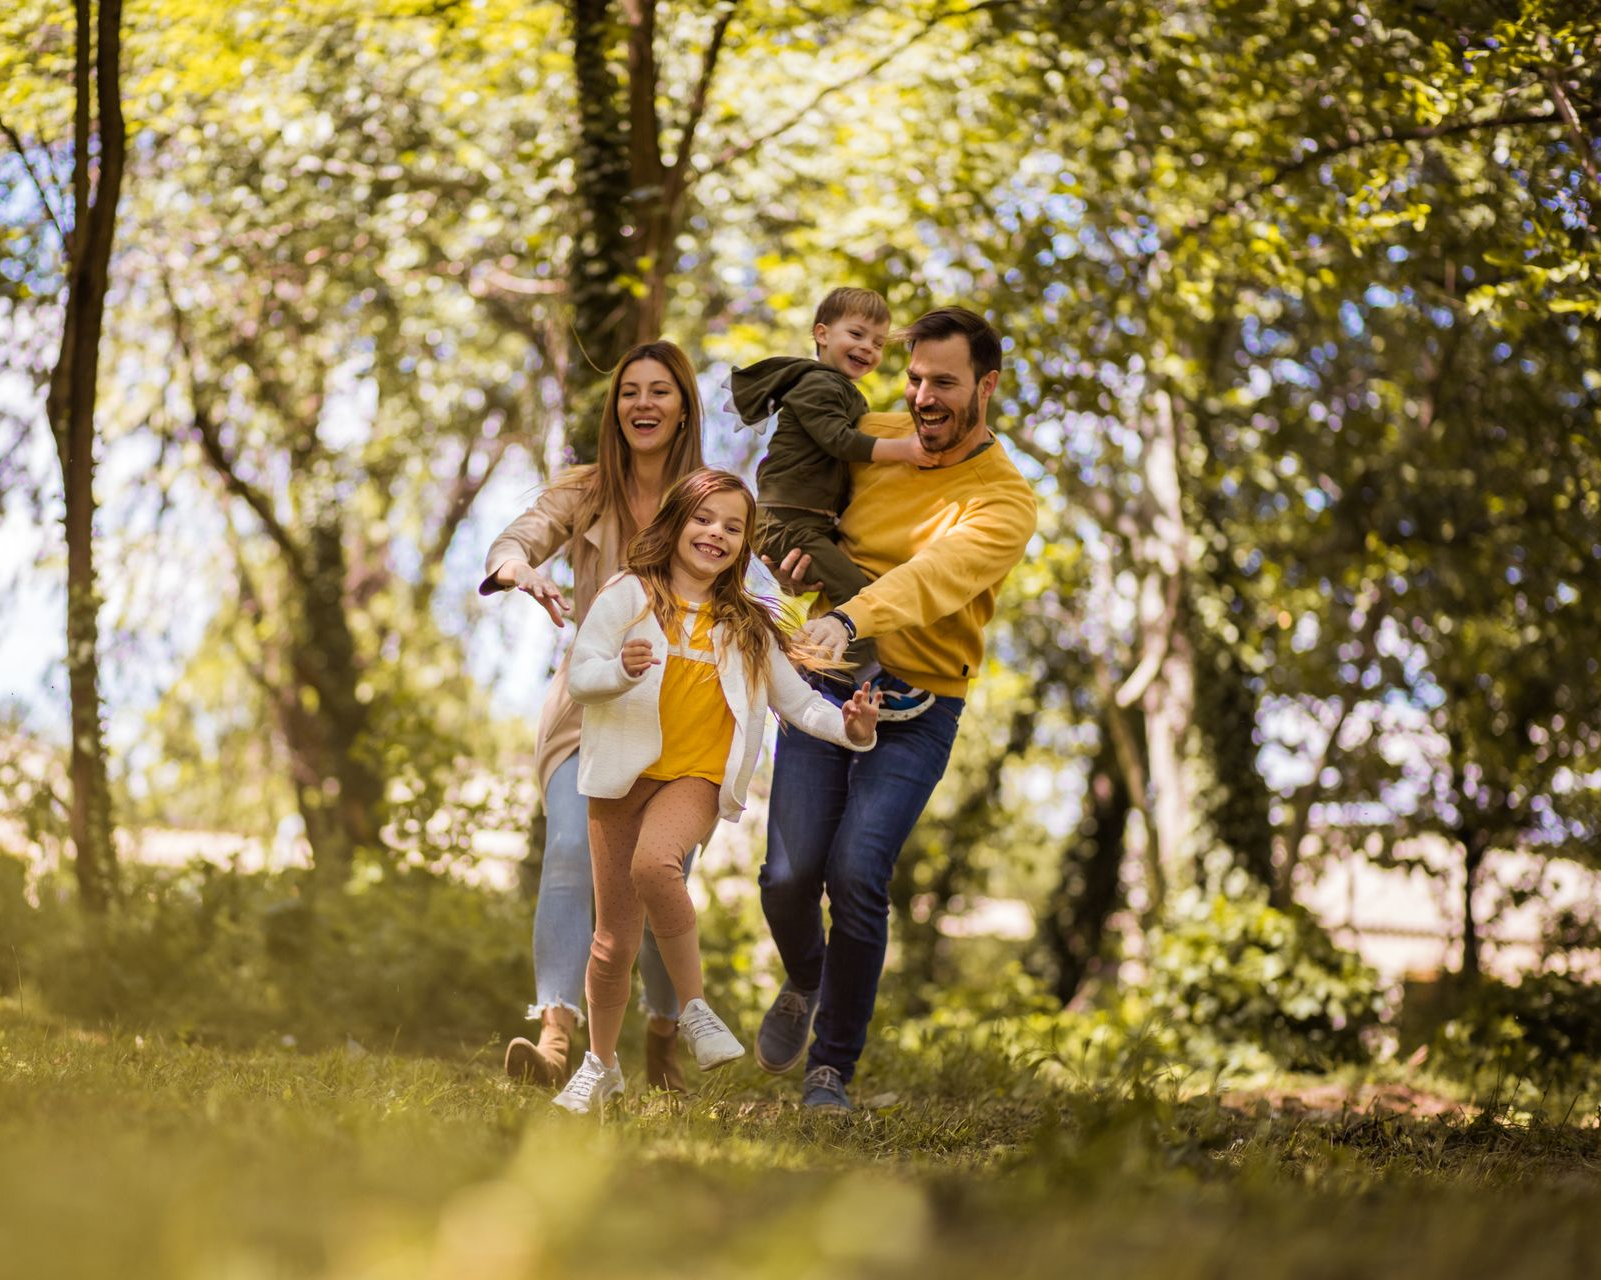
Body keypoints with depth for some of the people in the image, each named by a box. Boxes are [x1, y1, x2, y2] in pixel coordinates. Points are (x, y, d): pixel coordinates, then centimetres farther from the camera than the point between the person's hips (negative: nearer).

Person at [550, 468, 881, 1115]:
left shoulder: (746, 626, 12)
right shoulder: (630, 594, 1)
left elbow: (797, 701, 10)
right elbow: (579, 673, -6)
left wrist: (848, 727, -10)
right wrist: (621, 670, -29)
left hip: (696, 776, 0)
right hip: (624, 775, 0)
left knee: (655, 861, -34)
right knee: (614, 942, 5)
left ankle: (694, 1006, -19)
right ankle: (600, 1064, 27)